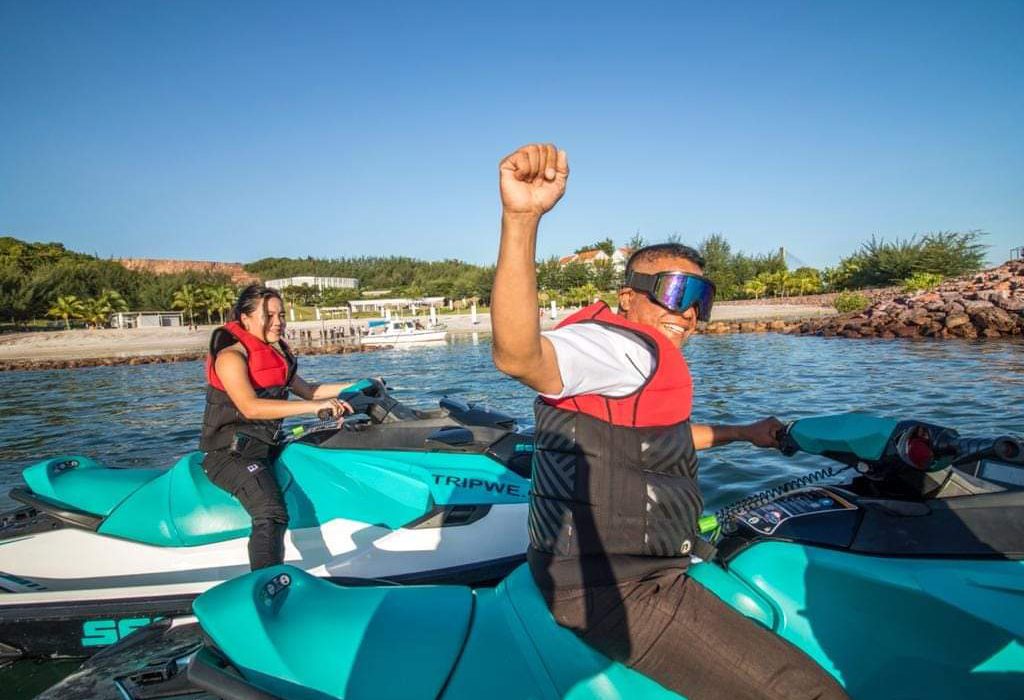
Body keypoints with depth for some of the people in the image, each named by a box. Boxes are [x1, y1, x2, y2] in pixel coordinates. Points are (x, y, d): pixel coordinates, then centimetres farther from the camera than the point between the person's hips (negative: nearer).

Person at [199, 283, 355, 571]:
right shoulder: (231, 355, -14)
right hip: (231, 452, -9)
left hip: (268, 447, 9)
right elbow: (250, 407, -30)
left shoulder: (276, 354, 12)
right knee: (272, 513, -32)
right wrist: (315, 406, -37)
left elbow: (306, 390, 20)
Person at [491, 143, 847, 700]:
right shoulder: (624, 346, -17)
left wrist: (742, 433, 40)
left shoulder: (645, 363, 17)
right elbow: (518, 356, -38)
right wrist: (521, 219, -51)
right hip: (621, 590, -11)